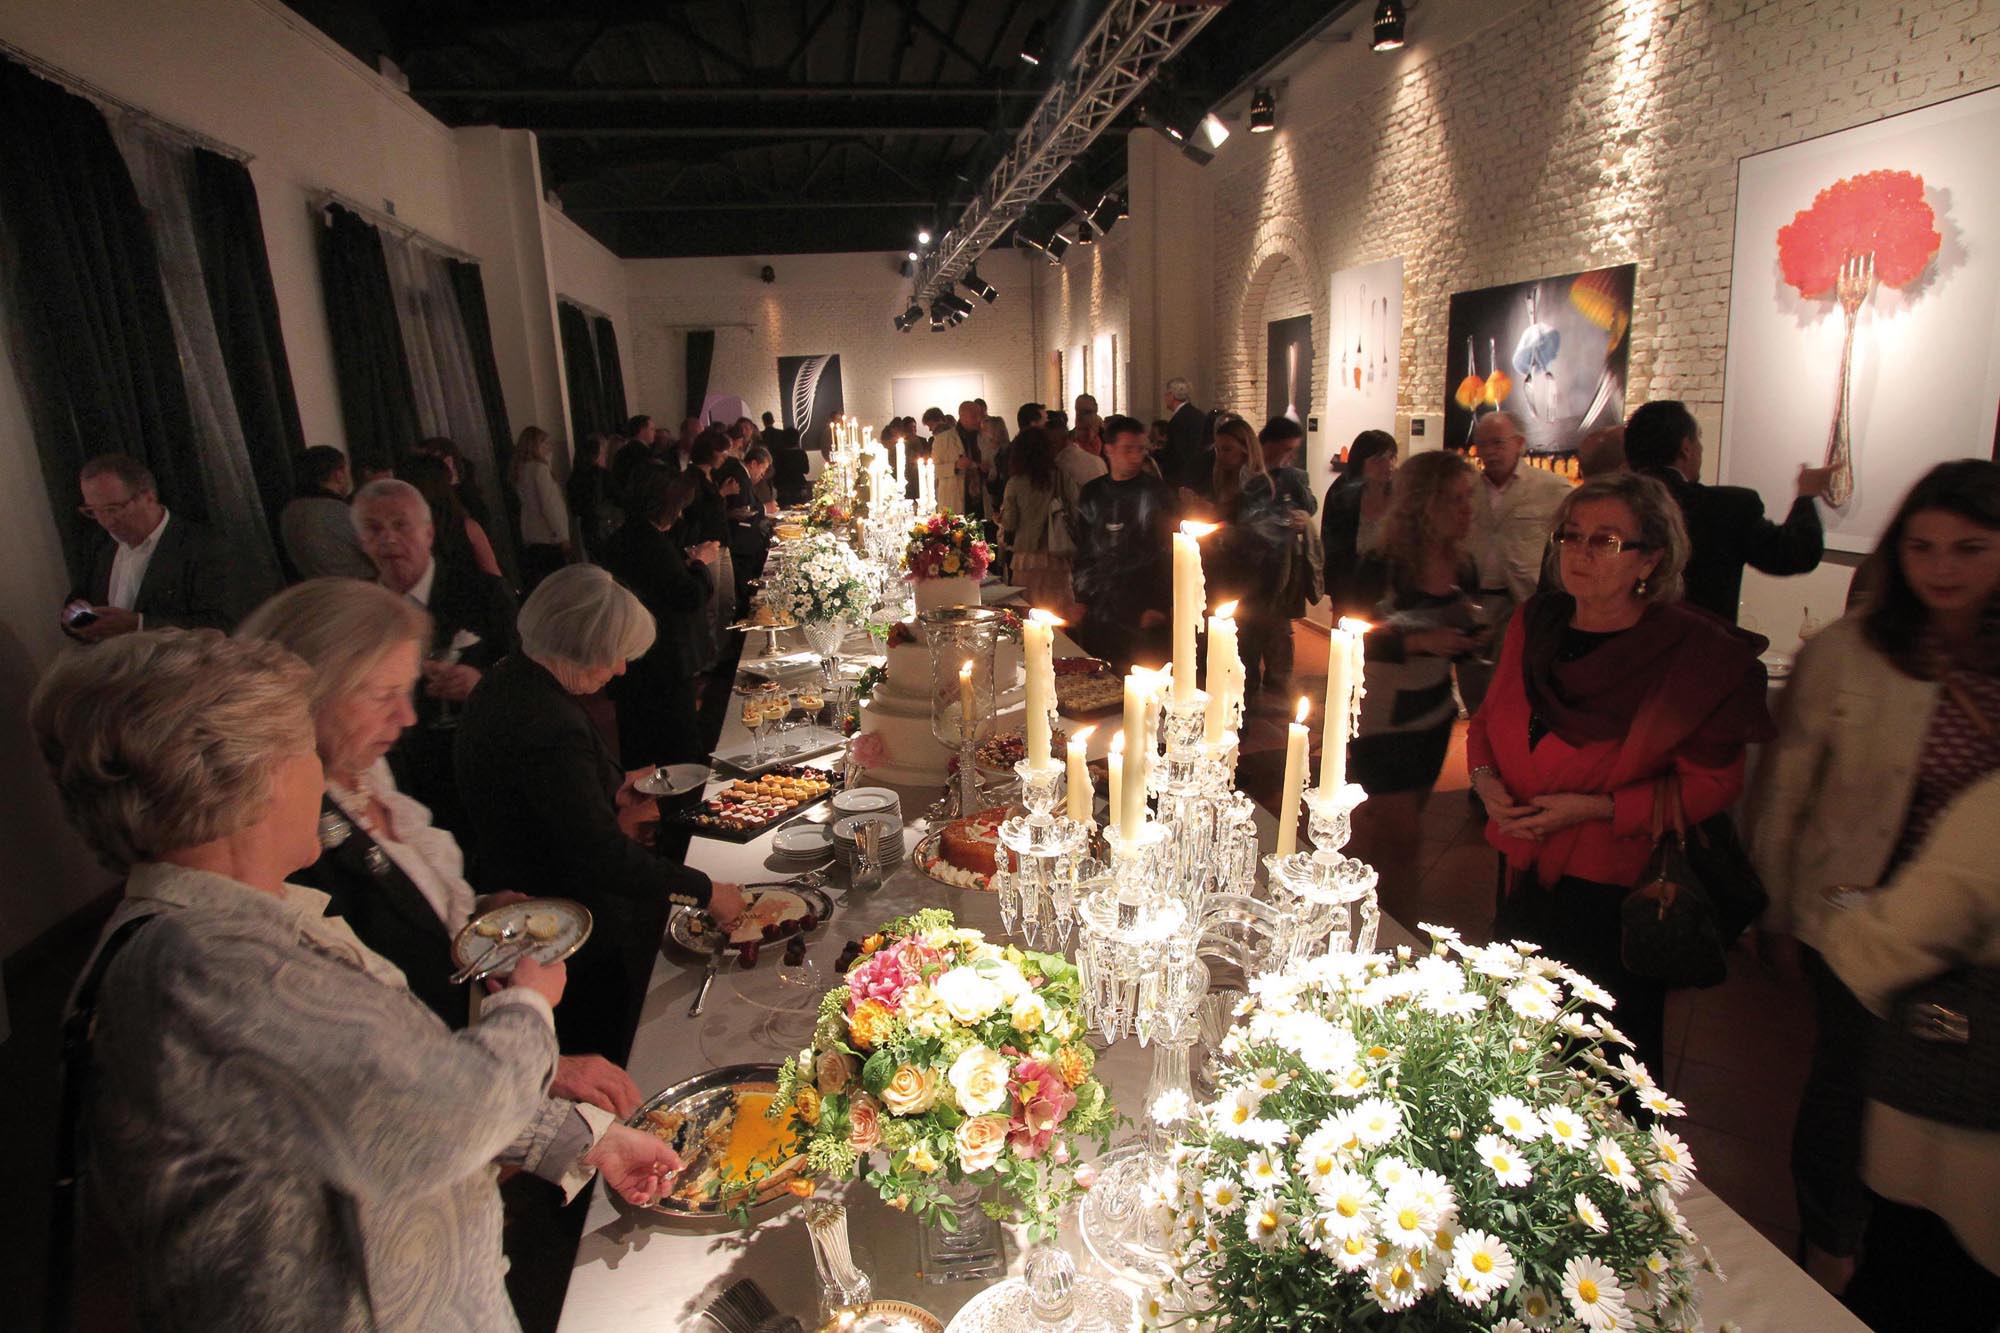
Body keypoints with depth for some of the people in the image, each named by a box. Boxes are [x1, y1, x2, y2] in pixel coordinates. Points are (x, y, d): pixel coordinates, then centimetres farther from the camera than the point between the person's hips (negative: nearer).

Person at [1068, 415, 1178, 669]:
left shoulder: (1156, 493, 0)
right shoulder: (1091, 494, 10)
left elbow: (1170, 552, -3)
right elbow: (1081, 550, 14)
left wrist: (1160, 605, -9)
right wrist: (1080, 599, 7)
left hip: (1142, 614, -3)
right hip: (1096, 613, 3)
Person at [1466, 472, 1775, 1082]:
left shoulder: (1696, 652, -13)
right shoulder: (1536, 620, 2)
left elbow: (1714, 782, -13)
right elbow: (1488, 717, 12)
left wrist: (1595, 809, -21)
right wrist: (1487, 779, -7)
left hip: (1622, 892, -5)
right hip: (1526, 870, 5)